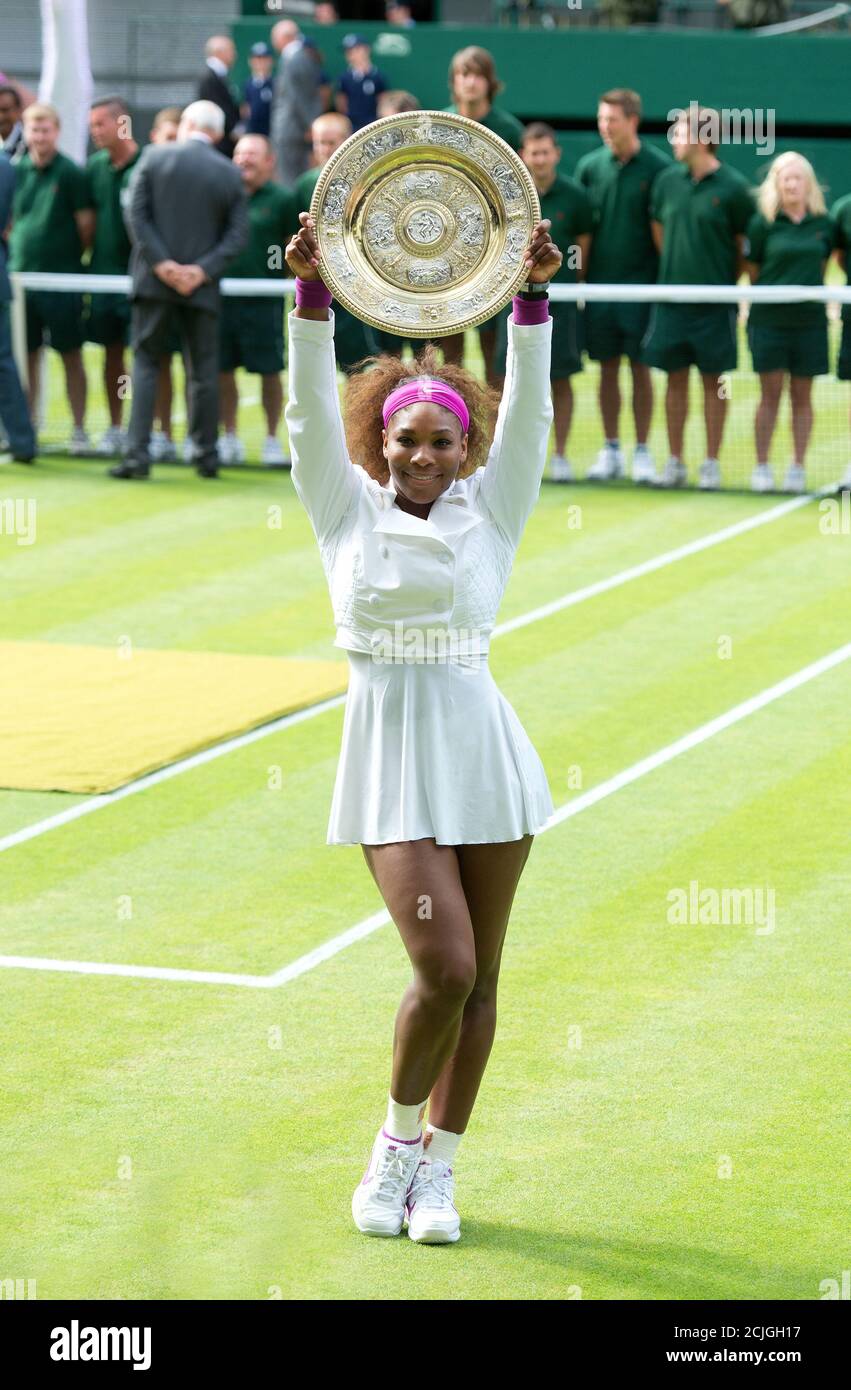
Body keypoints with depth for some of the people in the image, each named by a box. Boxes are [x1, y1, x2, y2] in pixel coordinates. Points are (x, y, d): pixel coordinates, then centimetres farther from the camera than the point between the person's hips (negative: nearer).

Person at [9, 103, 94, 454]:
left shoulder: (70, 172, -7)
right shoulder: (16, 171, 5)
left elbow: (86, 225, -3)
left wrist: (70, 257, 5)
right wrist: (17, 252, 6)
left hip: (62, 279, -4)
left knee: (70, 355, 1)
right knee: (28, 354, 8)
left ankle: (79, 430, 6)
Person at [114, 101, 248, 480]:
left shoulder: (154, 157, -2)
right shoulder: (230, 174, 3)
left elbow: (136, 214, -8)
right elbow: (237, 234, -3)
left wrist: (161, 263, -11)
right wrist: (202, 270, -8)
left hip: (155, 280, -1)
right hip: (201, 285, 1)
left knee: (145, 363, 3)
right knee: (203, 370, 10)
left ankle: (137, 452, -7)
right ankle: (206, 454, 13)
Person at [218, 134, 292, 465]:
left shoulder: (281, 199, 1)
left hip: (263, 300, -3)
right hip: (223, 297, 3)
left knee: (269, 371, 1)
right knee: (222, 370, 6)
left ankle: (272, 440, 10)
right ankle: (229, 438, 16)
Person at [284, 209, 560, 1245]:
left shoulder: (488, 515, 5)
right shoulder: (348, 512, 4)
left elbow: (526, 410, -5)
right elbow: (311, 408, -6)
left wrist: (532, 297, -17)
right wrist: (312, 293, -18)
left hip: (484, 751, 2)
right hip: (391, 759, -2)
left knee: (476, 980, 4)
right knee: (444, 967, -14)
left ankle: (436, 1168, 18)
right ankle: (398, 1138, 9)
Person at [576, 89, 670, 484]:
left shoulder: (658, 167, -5)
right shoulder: (589, 166, 5)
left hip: (642, 284, -3)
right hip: (599, 283, 3)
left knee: (640, 367, 1)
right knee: (607, 367, 7)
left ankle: (641, 452, 8)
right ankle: (611, 450, 14)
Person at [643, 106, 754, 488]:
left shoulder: (733, 187, -8)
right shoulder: (667, 180, 4)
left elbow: (746, 245, -2)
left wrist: (725, 283, 0)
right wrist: (676, 270, 12)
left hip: (715, 302, -3)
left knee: (714, 380, 4)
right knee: (675, 378, 7)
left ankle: (711, 463, 11)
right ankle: (675, 461, 14)